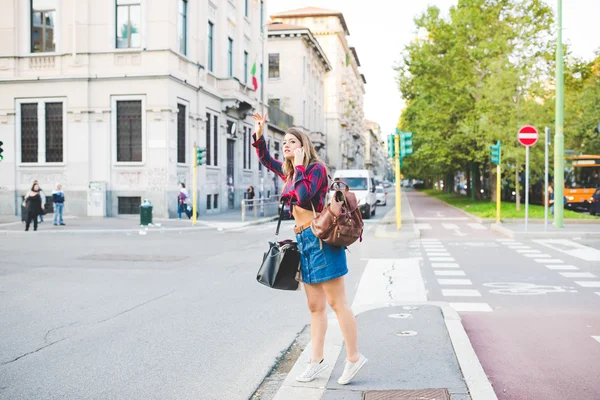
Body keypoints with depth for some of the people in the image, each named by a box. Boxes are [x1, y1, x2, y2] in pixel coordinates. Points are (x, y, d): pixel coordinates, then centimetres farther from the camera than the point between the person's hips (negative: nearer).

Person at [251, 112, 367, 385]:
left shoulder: (316, 168, -8)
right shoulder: (289, 172, 15)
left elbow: (304, 196, -25)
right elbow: (265, 159, 32)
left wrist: (299, 165, -15)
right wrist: (259, 134, 19)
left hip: (320, 239, -9)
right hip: (303, 240, 9)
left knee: (337, 302, -5)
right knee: (315, 307, 12)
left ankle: (354, 358, 4)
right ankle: (316, 360, 19)